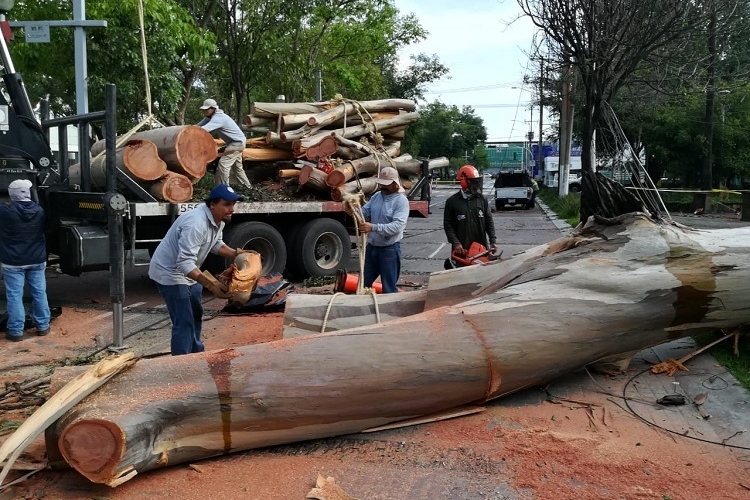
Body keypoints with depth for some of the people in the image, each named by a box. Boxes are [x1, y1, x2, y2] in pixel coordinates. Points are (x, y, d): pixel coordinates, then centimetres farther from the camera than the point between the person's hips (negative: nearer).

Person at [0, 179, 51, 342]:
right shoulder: (39, 210, -1)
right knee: (39, 293, 11)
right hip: (37, 259, 4)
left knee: (14, 295, 1)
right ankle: (43, 326, 19)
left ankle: (16, 330, 3)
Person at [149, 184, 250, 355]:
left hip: (188, 272, 11)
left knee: (195, 314, 23)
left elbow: (216, 244, 12)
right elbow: (185, 263, -39)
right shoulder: (196, 223, -35)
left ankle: (196, 353, 41)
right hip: (170, 273, -11)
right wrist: (211, 286, -42)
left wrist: (236, 253, -6)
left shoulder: (218, 220, -4)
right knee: (184, 323, -12)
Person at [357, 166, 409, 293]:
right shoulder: (377, 196, 7)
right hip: (371, 246, 7)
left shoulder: (401, 201, -15)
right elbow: (364, 213, 5)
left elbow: (397, 226, -27)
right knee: (364, 283, 19)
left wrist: (373, 227, -36)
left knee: (389, 288, 3)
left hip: (389, 249, -7)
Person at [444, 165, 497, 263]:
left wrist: (493, 241, 1)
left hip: (481, 247, 3)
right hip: (462, 249, -3)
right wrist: (455, 243, -11)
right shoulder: (452, 201, -1)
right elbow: (448, 225, -2)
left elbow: (489, 221, 9)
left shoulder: (482, 199, 8)